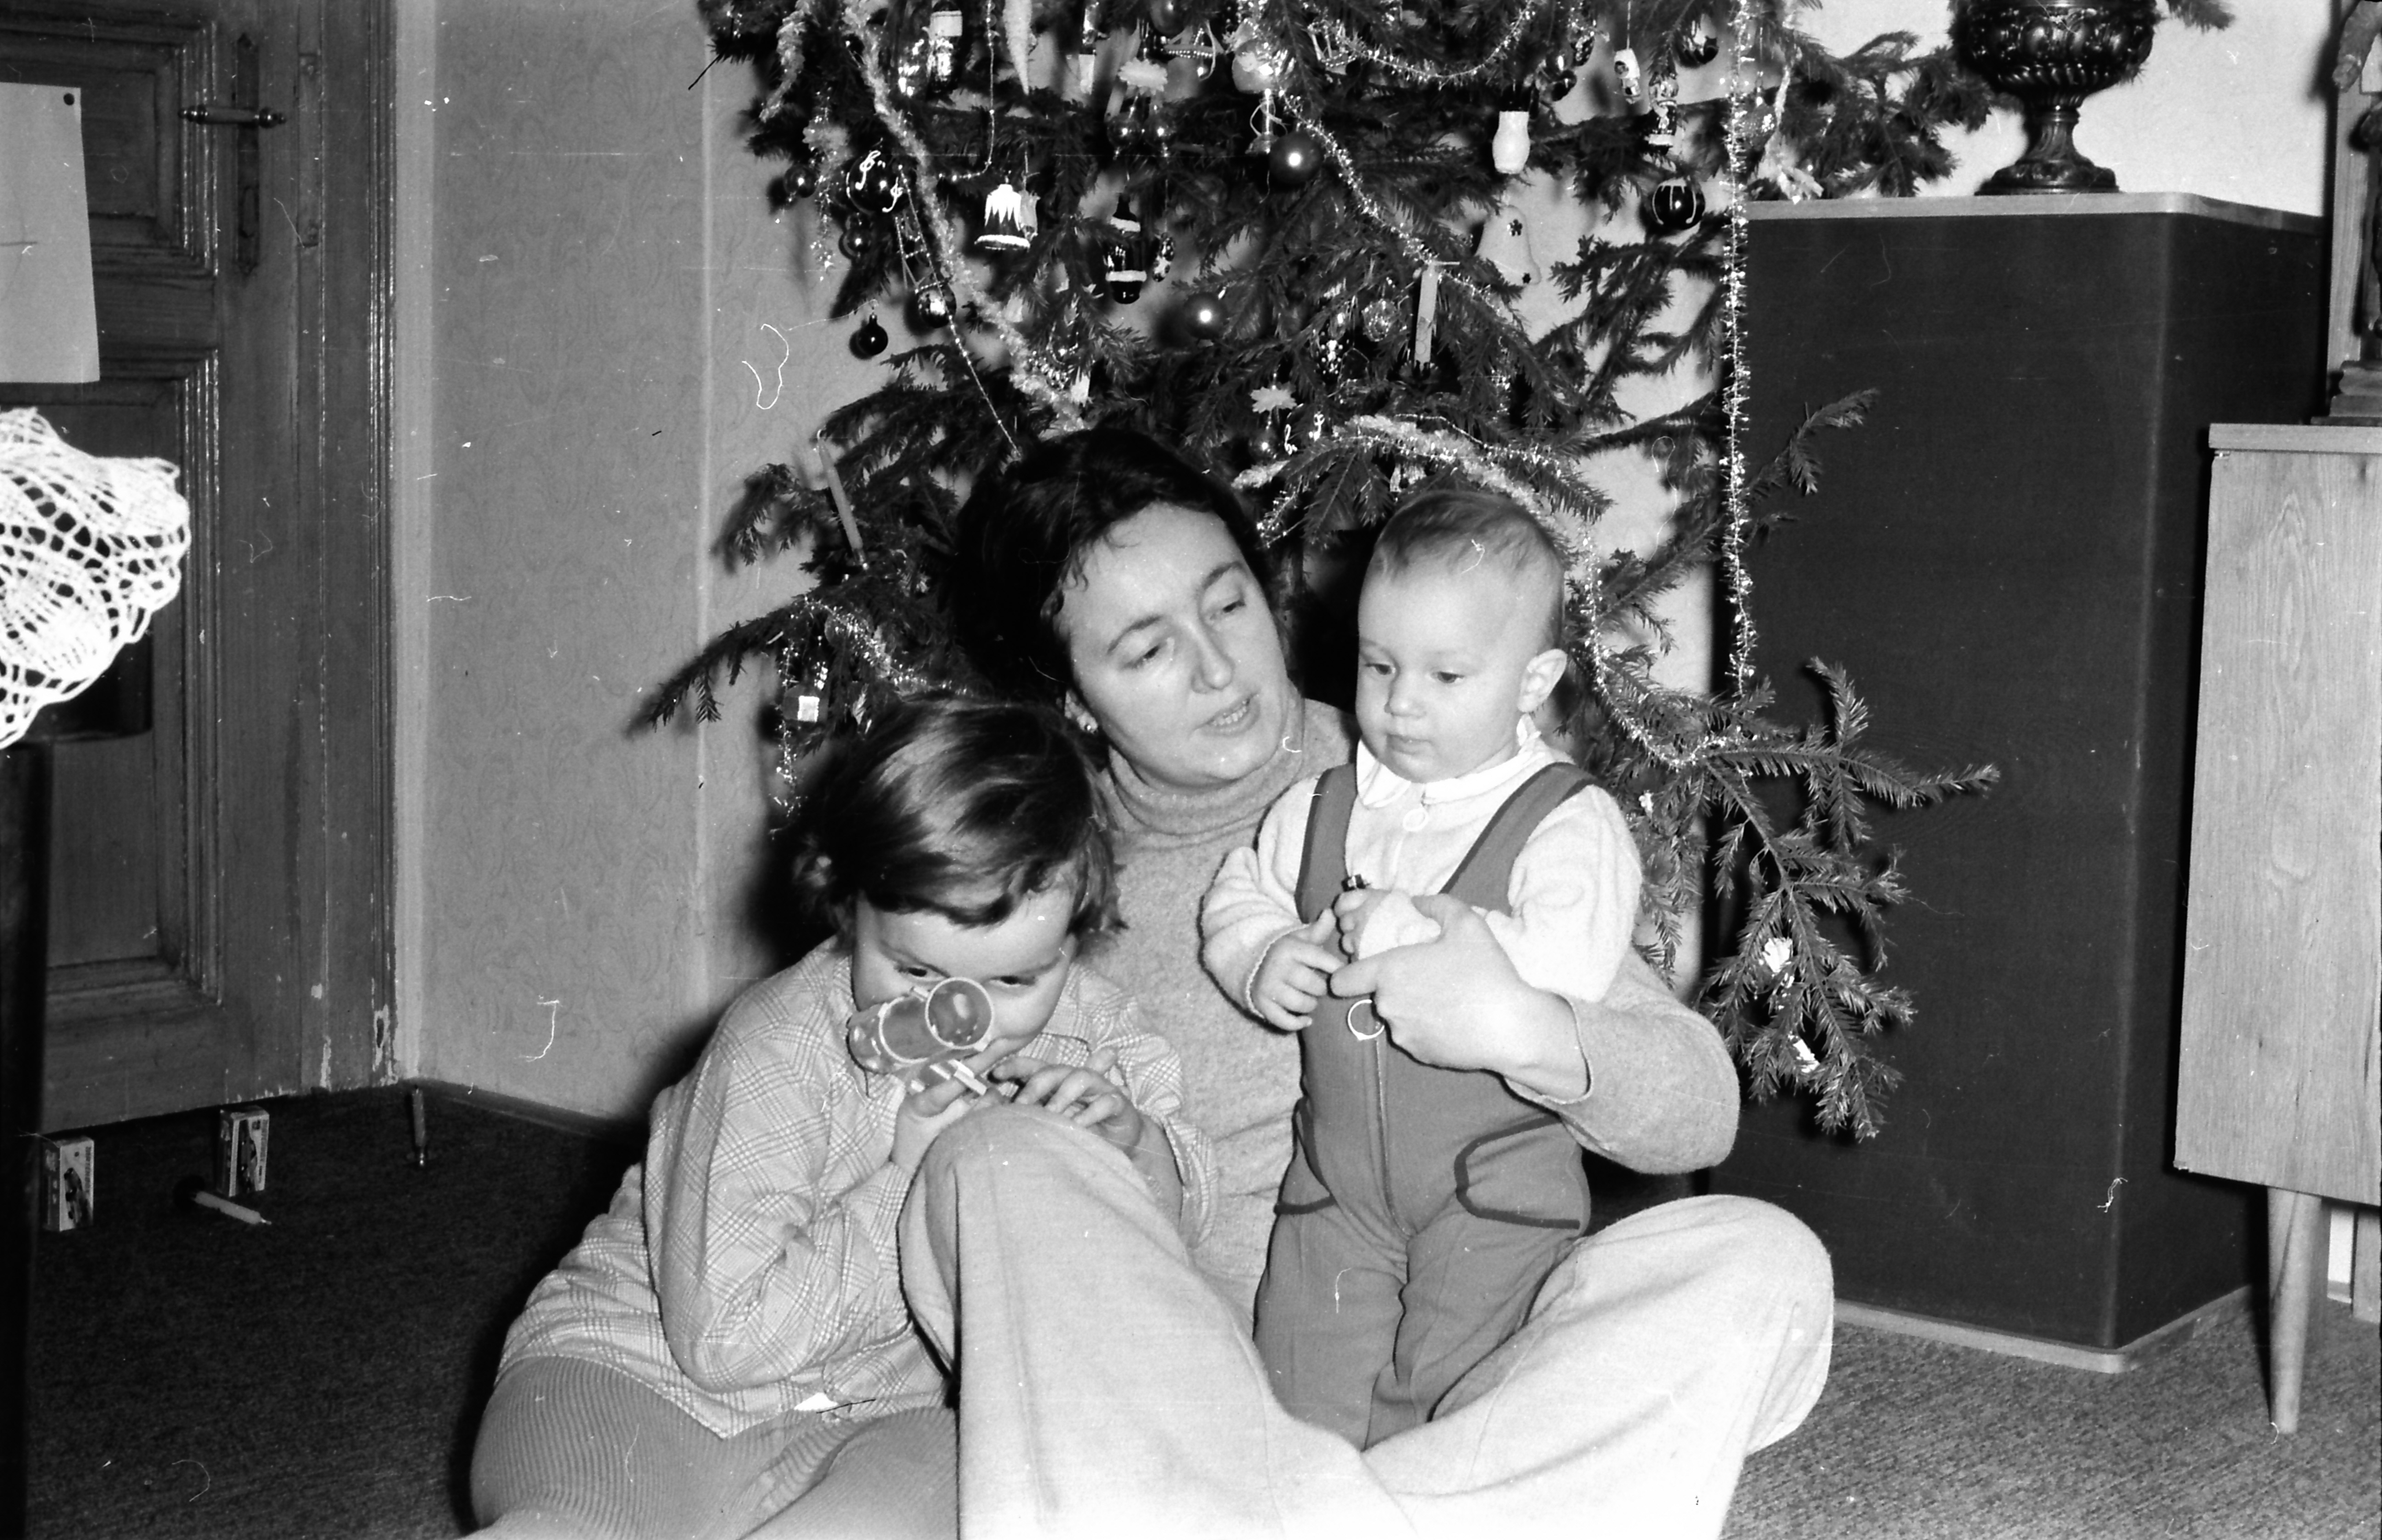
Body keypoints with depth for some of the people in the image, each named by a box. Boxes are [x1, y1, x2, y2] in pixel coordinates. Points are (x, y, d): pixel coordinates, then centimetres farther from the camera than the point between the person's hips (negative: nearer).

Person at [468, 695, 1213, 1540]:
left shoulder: (1090, 1026, -4)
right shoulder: (777, 1054, -19)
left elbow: (1177, 1219, 9)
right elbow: (724, 1339, -22)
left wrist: (1127, 1139, -14)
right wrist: (905, 1187, -24)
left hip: (889, 1414, 4)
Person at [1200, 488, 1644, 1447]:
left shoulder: (1569, 825, -10)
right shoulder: (1320, 809, 7)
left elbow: (1572, 966, -23)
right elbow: (1238, 898, 16)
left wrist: (1423, 933, -29)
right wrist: (1264, 962, -6)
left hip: (1498, 1182, -4)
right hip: (1336, 1175, 5)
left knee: (1454, 1398, -5)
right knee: (1308, 1396, 3)